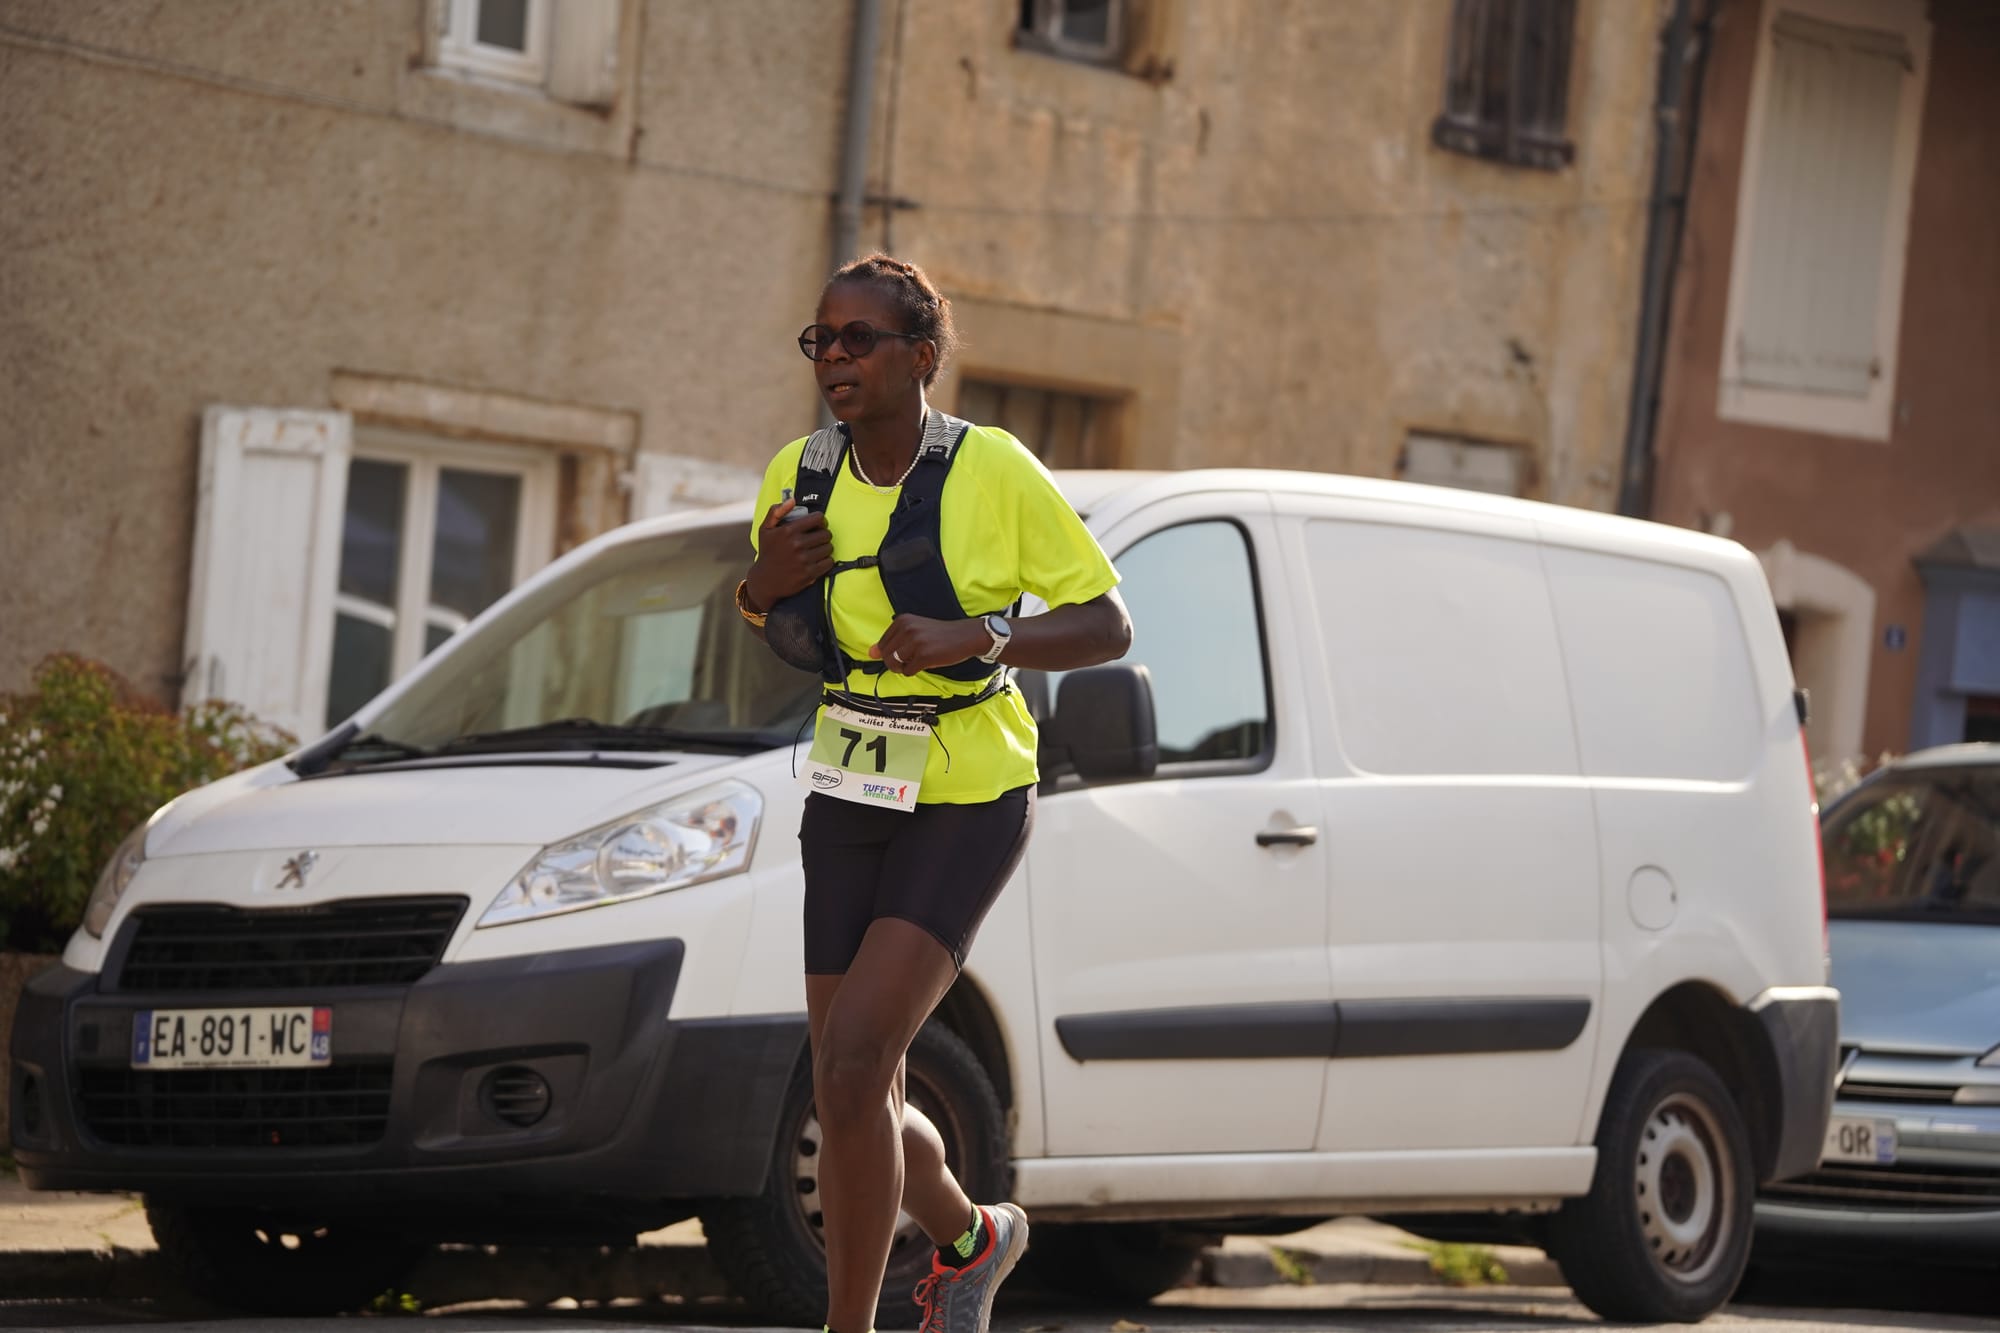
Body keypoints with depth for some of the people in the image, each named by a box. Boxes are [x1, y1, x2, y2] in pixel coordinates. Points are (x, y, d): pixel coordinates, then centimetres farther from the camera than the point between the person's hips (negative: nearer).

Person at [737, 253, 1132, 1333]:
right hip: (848, 801, 5)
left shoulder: (993, 472, -14)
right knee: (860, 1105, 8)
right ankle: (971, 1236, 40)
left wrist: (976, 641, -26)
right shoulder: (800, 474, 0)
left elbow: (1108, 627, -10)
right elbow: (766, 632, 16)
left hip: (966, 808, -5)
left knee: (850, 1073, -19)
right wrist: (765, 584, -8)